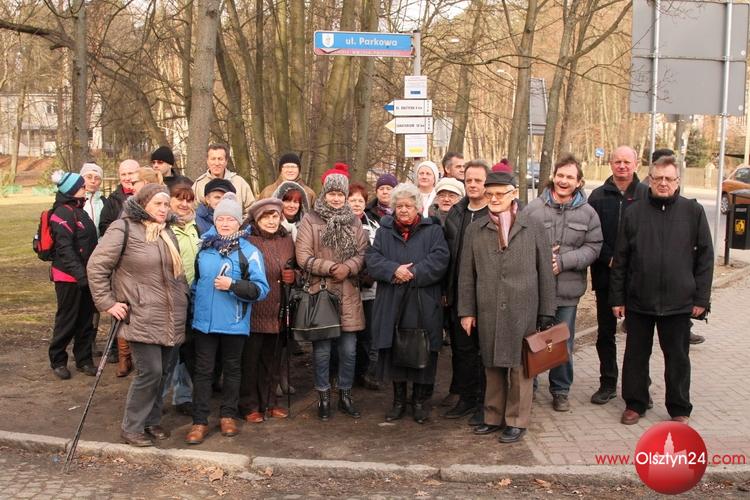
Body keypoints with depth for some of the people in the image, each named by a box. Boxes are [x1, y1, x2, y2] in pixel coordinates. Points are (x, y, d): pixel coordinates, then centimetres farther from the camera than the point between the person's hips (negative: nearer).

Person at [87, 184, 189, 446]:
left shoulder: (167, 232, 15)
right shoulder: (123, 229, -9)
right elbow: (96, 266, -10)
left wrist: (183, 295, 14)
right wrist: (107, 302, -11)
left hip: (171, 318, 7)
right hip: (142, 318, -7)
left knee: (164, 371, 11)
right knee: (150, 371, -9)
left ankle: (152, 420, 26)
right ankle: (132, 428, 7)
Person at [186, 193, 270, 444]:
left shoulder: (249, 251, -7)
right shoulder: (203, 247, 3)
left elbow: (261, 289, -12)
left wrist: (232, 285, -21)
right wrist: (194, 306, 12)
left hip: (234, 323, -2)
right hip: (204, 321, 2)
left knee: (232, 369, 13)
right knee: (203, 370, 5)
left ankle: (228, 415, 27)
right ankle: (199, 421, 11)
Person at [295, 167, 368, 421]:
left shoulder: (354, 222, 11)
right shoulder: (310, 221, -2)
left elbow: (363, 252, 6)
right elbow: (303, 257, -8)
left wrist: (348, 267, -12)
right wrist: (329, 267, -16)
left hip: (348, 295, 3)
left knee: (348, 350, 9)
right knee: (322, 350, 4)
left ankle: (345, 395, 24)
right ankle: (323, 397, 19)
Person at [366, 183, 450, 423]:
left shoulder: (433, 231, 4)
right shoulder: (384, 231, 12)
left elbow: (439, 259, -9)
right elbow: (372, 259, 0)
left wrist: (413, 273, -18)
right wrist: (394, 269, -18)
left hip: (423, 306, -2)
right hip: (392, 306, 2)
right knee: (394, 352, 7)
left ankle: (420, 401, 17)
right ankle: (398, 400, 20)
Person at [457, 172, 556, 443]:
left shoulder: (534, 227, 3)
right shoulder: (475, 230, 7)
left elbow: (545, 272, 3)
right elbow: (466, 274, 8)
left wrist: (546, 313, 1)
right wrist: (466, 311, 3)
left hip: (523, 310, -2)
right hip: (488, 311, 2)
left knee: (520, 366, 2)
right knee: (493, 365, 9)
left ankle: (517, 421, 14)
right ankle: (494, 417, 22)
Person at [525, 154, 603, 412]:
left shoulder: (587, 213, 1)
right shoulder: (534, 207, -4)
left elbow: (593, 247, -2)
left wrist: (563, 261, -14)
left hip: (567, 291, 1)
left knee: (563, 343, 13)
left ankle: (561, 391, 29)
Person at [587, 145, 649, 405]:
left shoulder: (646, 195, -1)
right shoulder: (599, 196, 6)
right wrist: (609, 259, -11)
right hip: (606, 275, 2)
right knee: (605, 332, 9)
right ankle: (608, 383, 21)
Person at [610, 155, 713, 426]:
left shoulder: (693, 211, -1)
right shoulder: (635, 212, 1)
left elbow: (705, 257, 1)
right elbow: (620, 259, 3)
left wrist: (701, 297, -3)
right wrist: (617, 297, 1)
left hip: (678, 302, -1)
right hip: (639, 300, 1)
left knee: (678, 358, 10)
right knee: (636, 355, 11)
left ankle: (680, 409, 25)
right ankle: (634, 404, 27)